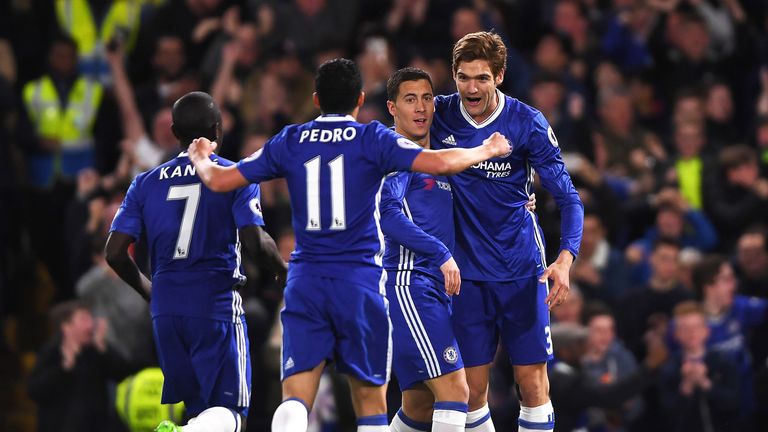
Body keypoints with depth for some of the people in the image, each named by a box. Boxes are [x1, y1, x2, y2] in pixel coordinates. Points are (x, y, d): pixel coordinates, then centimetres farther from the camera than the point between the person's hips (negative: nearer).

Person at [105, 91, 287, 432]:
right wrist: (284, 271, 10)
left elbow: (115, 254, 5)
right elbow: (257, 242, -11)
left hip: (166, 308, 4)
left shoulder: (146, 184, 9)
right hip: (217, 304, -4)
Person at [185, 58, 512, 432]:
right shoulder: (372, 139, -1)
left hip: (305, 280, 2)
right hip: (360, 280, -2)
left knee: (295, 399, -5)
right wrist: (487, 150, 5)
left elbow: (219, 180, 10)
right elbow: (439, 163, -13)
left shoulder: (290, 141, 7)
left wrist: (200, 158, 32)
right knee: (371, 401, 9)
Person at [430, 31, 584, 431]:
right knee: (473, 390, 1)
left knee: (532, 383, -3)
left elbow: (568, 197, -8)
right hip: (467, 273, 1)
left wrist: (565, 258, -25)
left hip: (522, 271, -1)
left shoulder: (528, 123, -9)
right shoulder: (438, 116, -4)